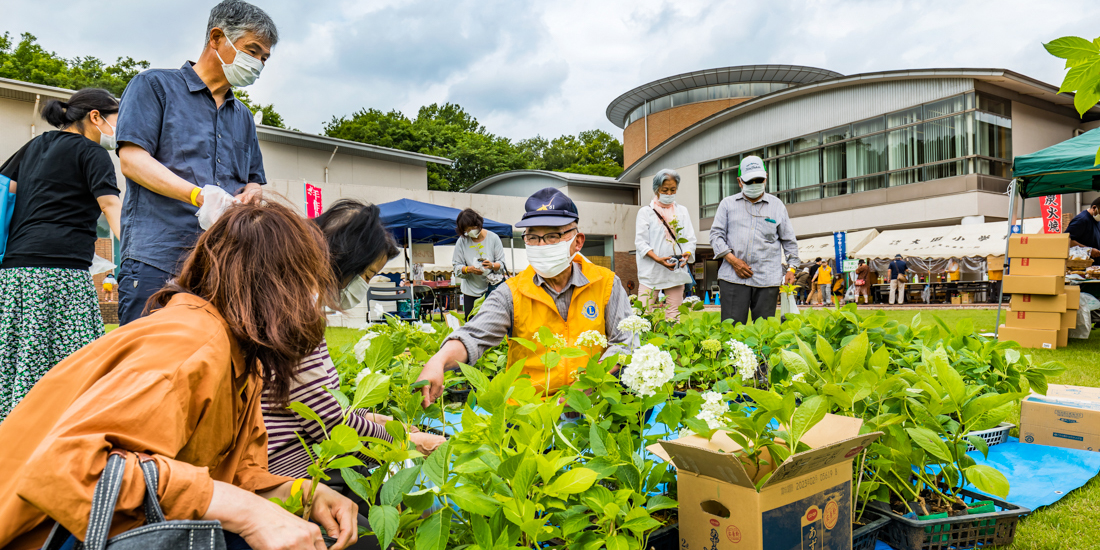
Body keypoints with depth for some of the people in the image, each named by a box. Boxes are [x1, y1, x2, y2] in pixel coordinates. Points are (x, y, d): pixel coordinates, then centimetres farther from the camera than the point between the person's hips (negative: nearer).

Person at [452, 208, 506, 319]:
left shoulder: (493, 238, -1)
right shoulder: (462, 241, 2)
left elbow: (502, 263, -1)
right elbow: (457, 267, -1)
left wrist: (492, 265, -23)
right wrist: (469, 269, -21)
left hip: (491, 290, -1)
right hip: (470, 292, 1)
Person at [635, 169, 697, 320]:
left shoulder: (682, 211, 16)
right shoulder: (645, 212, 6)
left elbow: (690, 239, 10)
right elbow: (640, 242, -3)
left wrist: (687, 254, -14)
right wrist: (658, 259, -19)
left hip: (677, 272, 3)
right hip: (651, 273, -3)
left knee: (674, 316, 3)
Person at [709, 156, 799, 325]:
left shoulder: (777, 205, 15)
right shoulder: (728, 204, 13)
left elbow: (789, 240, 18)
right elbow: (716, 234, 7)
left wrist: (792, 268, 7)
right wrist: (732, 260, -6)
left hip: (767, 279, 1)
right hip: (733, 277, -1)